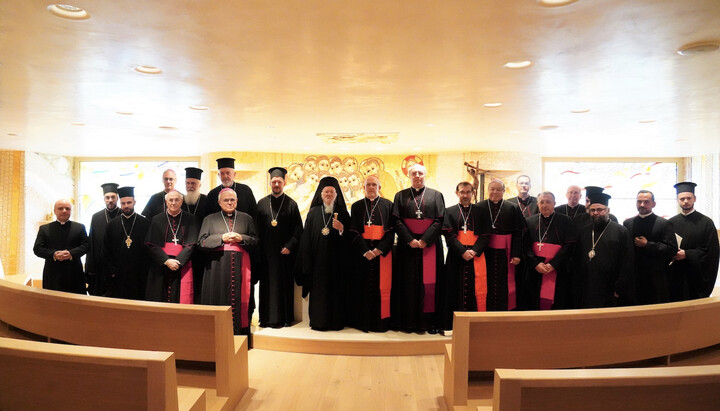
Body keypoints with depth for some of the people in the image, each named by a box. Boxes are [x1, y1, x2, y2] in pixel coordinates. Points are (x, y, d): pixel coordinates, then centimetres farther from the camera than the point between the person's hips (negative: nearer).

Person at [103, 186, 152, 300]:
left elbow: (150, 249, -1)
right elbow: (106, 250, 10)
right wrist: (112, 271, 1)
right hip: (117, 276, 2)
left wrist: (144, 272, -7)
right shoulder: (112, 224, 8)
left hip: (139, 276, -2)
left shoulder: (145, 224, 1)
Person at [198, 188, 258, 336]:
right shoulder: (210, 219, 12)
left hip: (240, 265, 1)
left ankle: (240, 333, 7)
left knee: (240, 299, 0)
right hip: (218, 266, 0)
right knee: (219, 298, -1)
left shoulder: (246, 218, 13)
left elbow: (255, 240, 9)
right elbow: (201, 241, 3)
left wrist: (241, 238, -10)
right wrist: (221, 238, -10)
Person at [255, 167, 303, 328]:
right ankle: (267, 318, 15)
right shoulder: (262, 203, 7)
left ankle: (285, 318, 13)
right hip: (266, 253, 1)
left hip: (285, 252, -1)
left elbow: (298, 229, 0)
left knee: (285, 285, 4)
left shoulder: (291, 204, 2)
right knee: (267, 285, 5)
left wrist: (290, 246, -10)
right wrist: (258, 251, -1)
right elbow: (256, 229, 6)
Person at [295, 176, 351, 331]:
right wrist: (306, 262, -1)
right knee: (318, 289, 0)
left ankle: (336, 321, 11)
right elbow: (306, 238, 5)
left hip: (336, 259, 0)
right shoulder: (313, 213, 7)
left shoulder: (342, 213, 7)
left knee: (336, 288, 1)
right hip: (317, 259, 0)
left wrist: (342, 229, -16)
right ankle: (318, 321, 11)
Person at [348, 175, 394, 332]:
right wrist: (365, 251, -13)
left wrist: (379, 249, -13)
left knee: (382, 287, 0)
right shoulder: (357, 206, 9)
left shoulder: (388, 205, 7)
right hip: (361, 253, 1)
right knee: (362, 288, 1)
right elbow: (353, 232, 1)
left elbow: (391, 231, 0)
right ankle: (362, 321, 10)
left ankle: (381, 321, 9)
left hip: (382, 252, 0)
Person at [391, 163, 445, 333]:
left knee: (429, 282, 0)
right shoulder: (400, 196, 9)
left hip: (430, 245, 0)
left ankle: (430, 321, 9)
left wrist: (424, 240, -12)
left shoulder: (436, 195, 7)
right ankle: (408, 321, 10)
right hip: (407, 245, 1)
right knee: (408, 283, 2)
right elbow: (396, 220, 0)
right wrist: (410, 240, -12)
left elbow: (439, 220, -1)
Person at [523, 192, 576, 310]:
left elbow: (569, 246, -5)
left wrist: (553, 264, -14)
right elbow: (526, 246, 1)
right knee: (534, 304, 6)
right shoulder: (529, 221, 8)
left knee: (558, 304, 2)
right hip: (534, 271, 2)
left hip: (558, 272, -1)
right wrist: (536, 264, -13)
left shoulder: (565, 221, 3)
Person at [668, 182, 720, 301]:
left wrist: (686, 254, -14)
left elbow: (710, 252, -5)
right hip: (675, 276, 2)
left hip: (696, 277, -2)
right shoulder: (672, 223, 7)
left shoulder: (706, 222, -1)